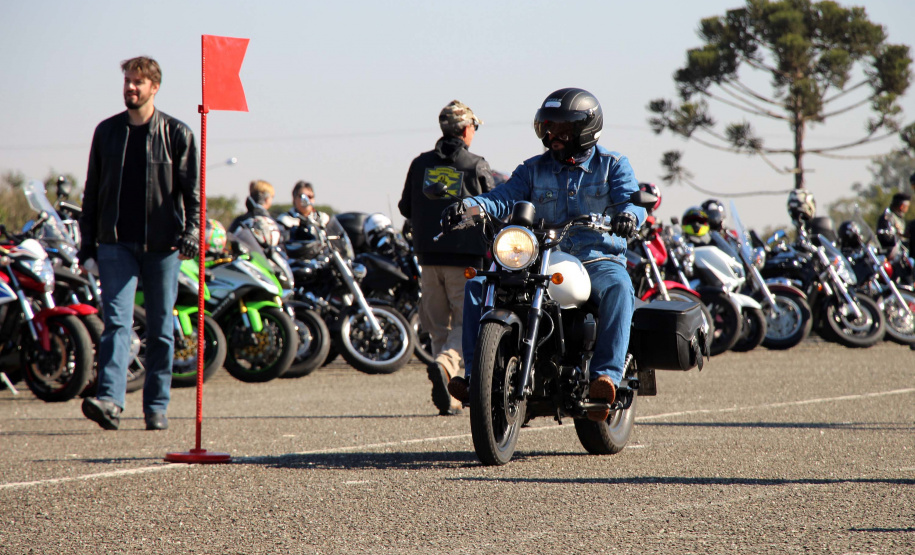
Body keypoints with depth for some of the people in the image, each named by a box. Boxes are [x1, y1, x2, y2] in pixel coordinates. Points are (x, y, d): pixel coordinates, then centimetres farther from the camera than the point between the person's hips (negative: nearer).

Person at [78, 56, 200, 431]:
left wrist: (191, 230, -13)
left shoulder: (177, 134, 4)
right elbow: (92, 189, 16)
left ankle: (157, 407, 10)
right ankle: (110, 400, -24)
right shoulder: (107, 132, 12)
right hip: (116, 243, 1)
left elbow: (191, 189, 2)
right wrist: (87, 240, 10)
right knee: (117, 320, -13)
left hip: (162, 244, -1)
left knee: (161, 328, 4)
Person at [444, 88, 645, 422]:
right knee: (477, 285, -15)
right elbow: (502, 199, 0)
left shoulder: (612, 165, 7)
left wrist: (629, 215, -35)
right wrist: (466, 206, -21)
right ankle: (474, 373, -17)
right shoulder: (533, 170, 15)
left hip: (598, 260, -4)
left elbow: (631, 199, -9)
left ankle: (607, 375, -46)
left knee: (618, 288, -39)